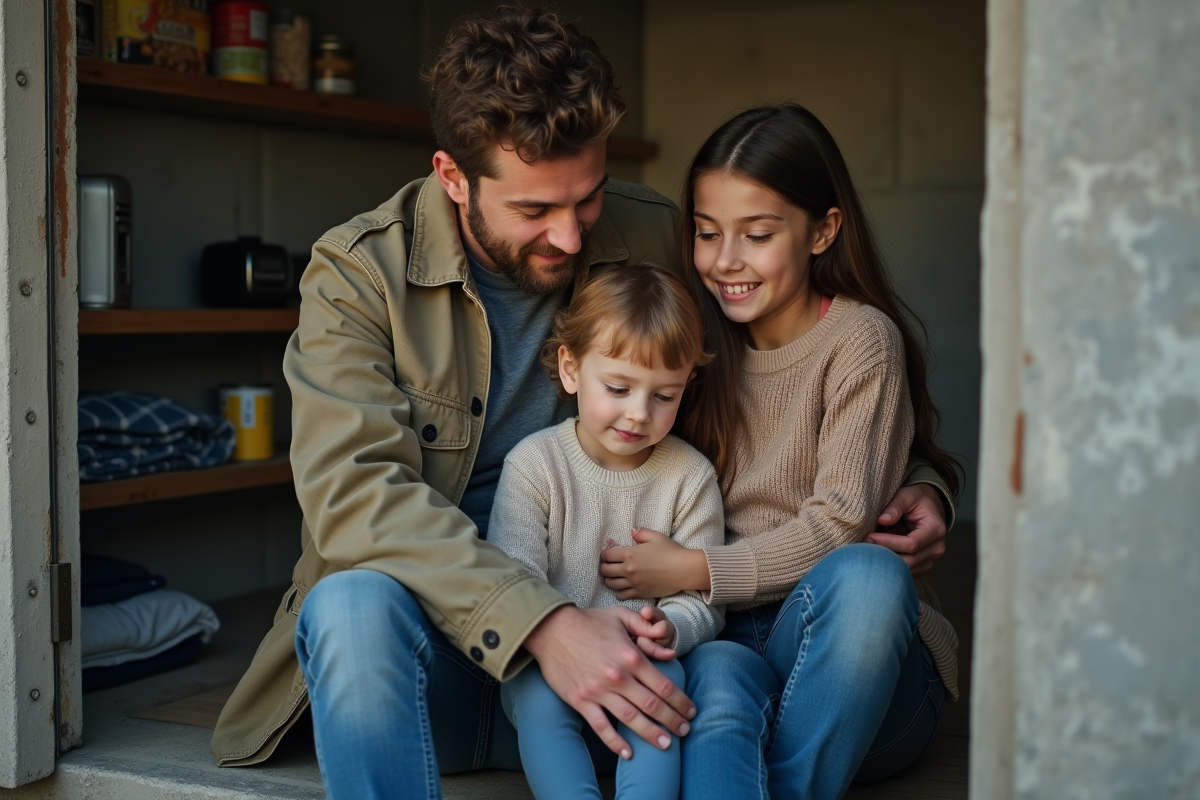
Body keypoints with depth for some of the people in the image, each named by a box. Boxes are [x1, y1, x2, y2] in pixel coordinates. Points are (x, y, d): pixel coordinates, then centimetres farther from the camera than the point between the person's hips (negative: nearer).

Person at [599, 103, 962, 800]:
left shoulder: (861, 339, -4)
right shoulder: (707, 349, 12)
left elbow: (838, 526, -11)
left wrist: (693, 570, -14)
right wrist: (649, 596, -9)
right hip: (729, 634, 3)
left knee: (867, 573, -37)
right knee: (718, 677, -34)